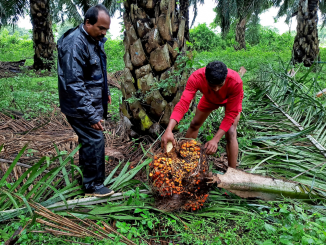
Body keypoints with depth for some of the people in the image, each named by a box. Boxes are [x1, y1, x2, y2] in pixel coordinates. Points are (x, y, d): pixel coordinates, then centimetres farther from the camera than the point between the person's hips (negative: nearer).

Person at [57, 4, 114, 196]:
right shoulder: (75, 44, -23)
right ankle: (93, 186, 10)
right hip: (81, 106, -9)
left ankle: (86, 172, 38)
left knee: (88, 139, 20)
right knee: (95, 141, -5)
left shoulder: (95, 39, 7)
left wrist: (106, 91, 23)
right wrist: (91, 115, -29)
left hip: (94, 102, 9)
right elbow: (74, 84, -28)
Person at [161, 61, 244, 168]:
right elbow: (183, 103, -45)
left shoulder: (235, 82, -43)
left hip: (231, 100, -2)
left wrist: (215, 140, -42)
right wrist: (169, 129, -60)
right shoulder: (196, 78, -40)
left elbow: (231, 113, -35)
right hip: (210, 98, 3)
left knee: (231, 133, -19)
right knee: (195, 124, 8)